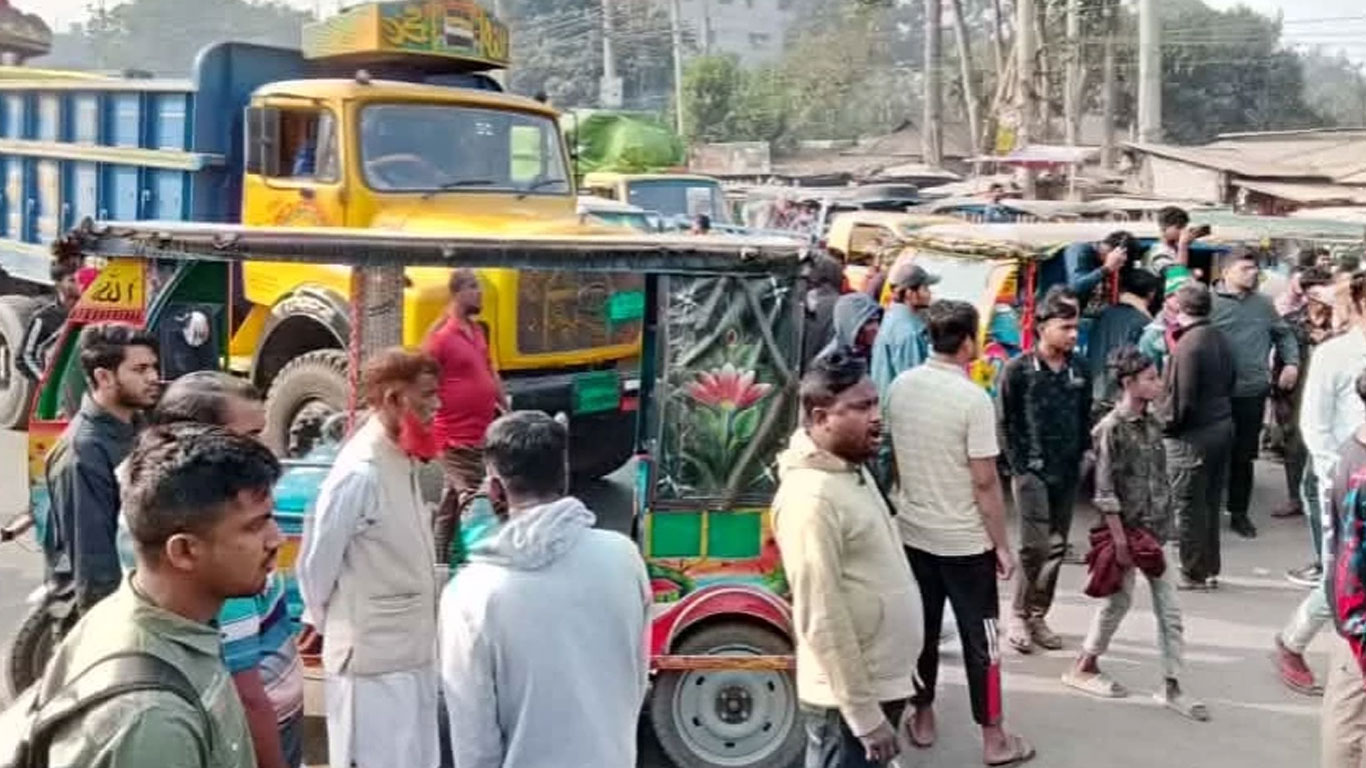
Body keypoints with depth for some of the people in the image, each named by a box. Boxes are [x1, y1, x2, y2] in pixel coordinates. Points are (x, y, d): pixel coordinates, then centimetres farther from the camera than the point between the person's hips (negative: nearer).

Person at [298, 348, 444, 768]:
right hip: (373, 659, -9)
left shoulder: (401, 460, 8)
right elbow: (316, 562, -12)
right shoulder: (360, 472, -21)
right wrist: (325, 622, 2)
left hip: (412, 652, 9)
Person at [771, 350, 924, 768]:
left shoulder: (852, 470, 8)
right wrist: (864, 714, -22)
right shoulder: (811, 497, -23)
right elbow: (824, 621, -24)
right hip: (849, 700, -9)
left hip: (879, 684, 9)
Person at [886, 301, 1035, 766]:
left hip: (912, 532, 6)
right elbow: (985, 482, -18)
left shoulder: (900, 387, -2)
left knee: (922, 628, 17)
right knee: (979, 638, 6)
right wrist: (1002, 544, -9)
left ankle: (922, 720, 29)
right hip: (964, 541, -5)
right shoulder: (973, 399, -20)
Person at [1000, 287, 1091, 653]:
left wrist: (1082, 457, 5)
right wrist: (1019, 465, -9)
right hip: (1032, 471, -5)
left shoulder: (1079, 369, 5)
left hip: (1068, 473, 5)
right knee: (1035, 546, -8)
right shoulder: (1018, 369, -8)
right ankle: (1019, 615, 8)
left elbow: (1085, 417, 13)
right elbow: (1005, 422, -6)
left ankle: (1038, 615, 21)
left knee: (1056, 548, 8)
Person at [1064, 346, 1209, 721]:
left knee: (1169, 608, 5)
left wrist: (1164, 523, 12)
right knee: (1120, 600, 5)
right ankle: (1083, 667, 23)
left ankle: (1171, 686, 12)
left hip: (1154, 529, 7)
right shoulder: (1111, 429, -15)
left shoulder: (1152, 423, 7)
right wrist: (1119, 539, -18)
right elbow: (1105, 490, -16)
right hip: (1127, 528, -7)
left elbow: (1160, 478, 14)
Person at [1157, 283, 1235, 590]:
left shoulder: (1188, 345, -20)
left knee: (1188, 507, 3)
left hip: (1193, 435, -9)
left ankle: (1194, 573, 10)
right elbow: (1229, 383, 15)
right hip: (1223, 426, 9)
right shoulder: (1220, 339, 6)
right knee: (1210, 504, 17)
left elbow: (1180, 398, -20)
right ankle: (1210, 569, 26)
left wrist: (1166, 423, -5)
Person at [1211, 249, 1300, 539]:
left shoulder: (1263, 303, 8)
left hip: (1253, 393, 4)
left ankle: (1239, 513, 24)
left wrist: (1292, 362, 5)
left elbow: (1284, 334, 19)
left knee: (1244, 455, 12)